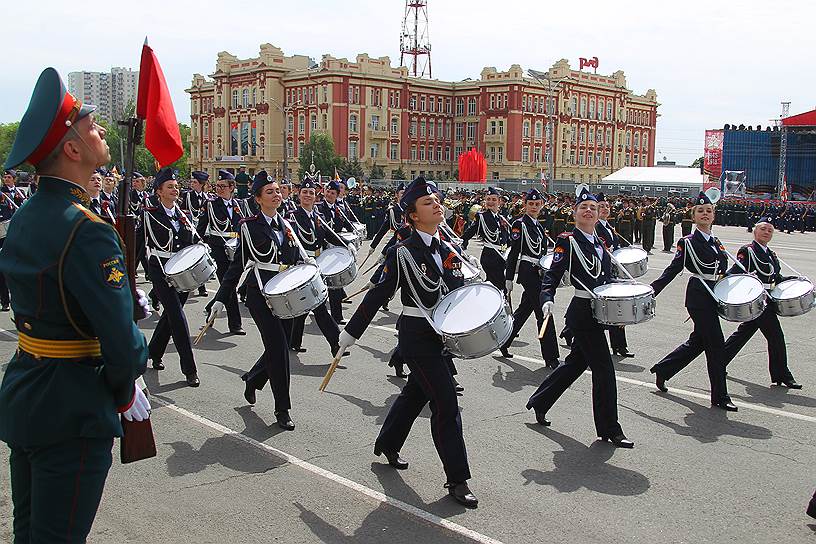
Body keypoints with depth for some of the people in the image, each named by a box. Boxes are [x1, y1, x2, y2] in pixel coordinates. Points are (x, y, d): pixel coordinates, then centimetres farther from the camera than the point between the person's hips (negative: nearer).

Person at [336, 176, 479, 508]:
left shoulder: (449, 251, 7)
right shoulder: (402, 253, -12)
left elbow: (460, 290, 14)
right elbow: (378, 295, -9)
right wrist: (351, 333, -5)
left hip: (441, 335, 7)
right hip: (417, 336, -7)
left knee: (416, 394, 22)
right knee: (446, 405, -8)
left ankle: (387, 444, 45)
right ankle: (457, 480, 2)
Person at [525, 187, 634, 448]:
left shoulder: (599, 240, 14)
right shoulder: (567, 240, -10)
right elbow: (553, 274, -17)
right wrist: (547, 299, -32)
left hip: (598, 312, 9)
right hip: (583, 313, -9)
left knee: (576, 363, 18)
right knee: (604, 369, -5)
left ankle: (539, 402, 34)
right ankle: (610, 429, 7)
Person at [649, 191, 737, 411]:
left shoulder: (716, 242, 14)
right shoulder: (687, 242, -6)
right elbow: (672, 270, -9)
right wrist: (652, 291, -16)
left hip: (713, 297, 8)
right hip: (699, 298, -8)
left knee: (698, 342, 15)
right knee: (716, 345, -6)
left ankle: (662, 369, 32)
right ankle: (720, 397, 3)